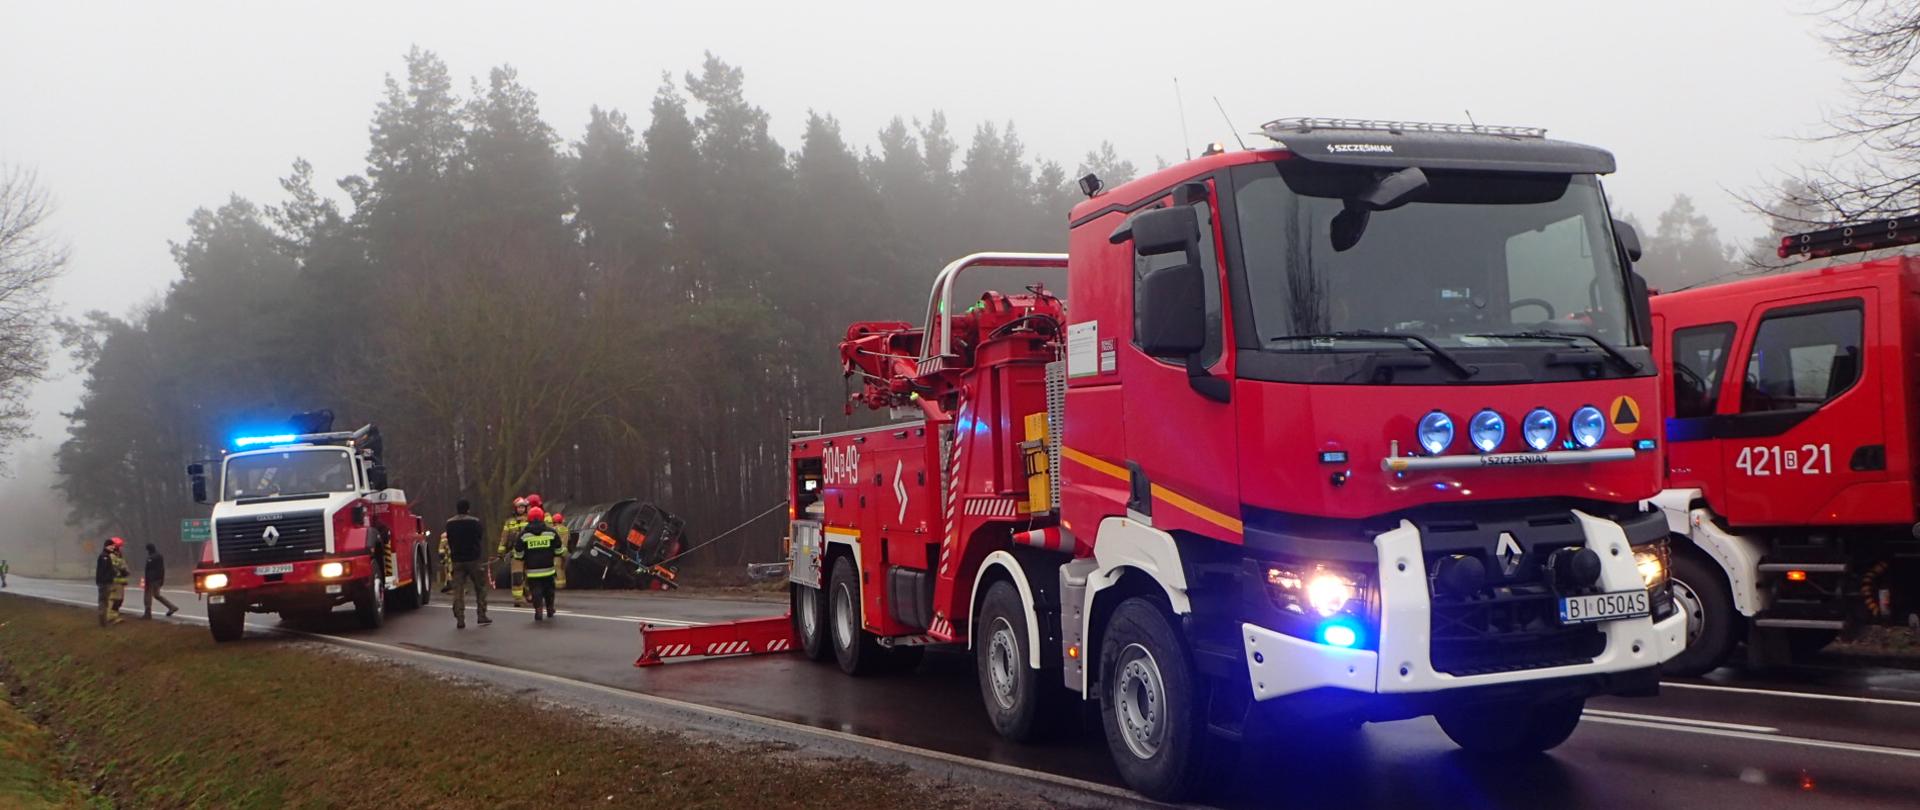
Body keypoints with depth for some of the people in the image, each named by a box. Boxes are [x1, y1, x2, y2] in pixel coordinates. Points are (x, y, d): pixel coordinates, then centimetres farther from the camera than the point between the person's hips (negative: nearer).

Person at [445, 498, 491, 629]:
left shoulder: (449, 523, 1)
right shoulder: (475, 522, -9)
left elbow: (449, 541, 9)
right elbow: (481, 539, 0)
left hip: (457, 560, 2)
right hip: (473, 559, -2)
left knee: (458, 590, 2)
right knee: (480, 588, 10)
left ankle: (460, 620, -3)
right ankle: (482, 616, 8)